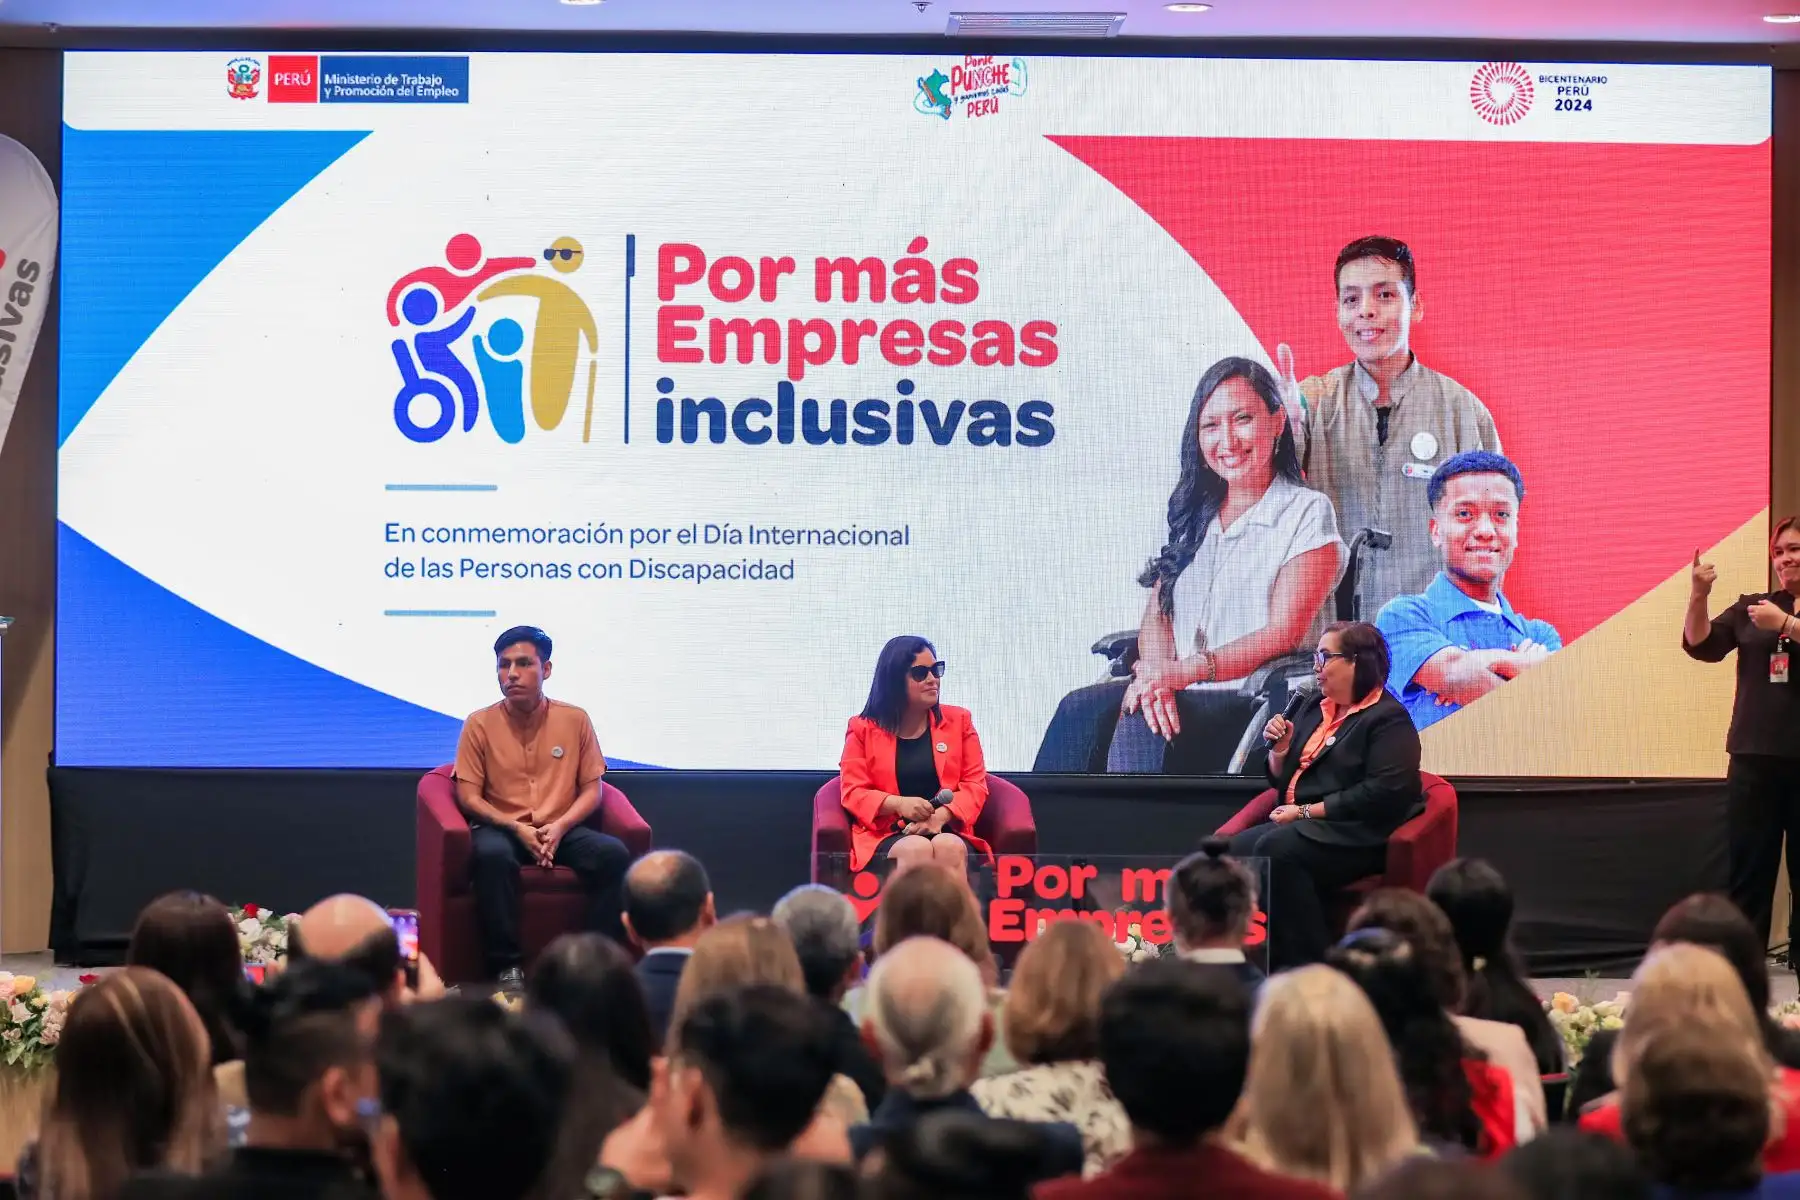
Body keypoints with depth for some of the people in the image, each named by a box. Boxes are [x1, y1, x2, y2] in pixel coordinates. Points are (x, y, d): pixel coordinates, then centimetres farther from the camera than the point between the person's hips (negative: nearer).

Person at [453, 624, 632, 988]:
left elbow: (591, 790, 6)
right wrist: (517, 829, -16)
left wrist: (559, 827, -13)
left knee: (614, 854, -27)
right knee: (492, 855, -38)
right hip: (501, 827, -2)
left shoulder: (575, 720, 4)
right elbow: (468, 797, -2)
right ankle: (507, 966, -32)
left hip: (561, 830, 2)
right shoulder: (480, 724, 0)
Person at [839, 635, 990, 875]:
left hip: (947, 831, 1)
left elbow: (975, 784, 10)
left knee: (949, 847, -35)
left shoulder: (958, 721, 17)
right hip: (887, 836, -1)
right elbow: (853, 792, 5)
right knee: (917, 849, -36)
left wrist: (940, 816, -11)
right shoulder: (863, 729, 12)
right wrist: (899, 804, -15)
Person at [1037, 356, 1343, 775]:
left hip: (1252, 703, -5)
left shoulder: (1306, 512, 2)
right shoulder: (1192, 513, 21)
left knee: (1141, 729, -34)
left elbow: (1283, 634, -8)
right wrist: (1155, 672, -10)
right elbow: (1156, 614, 14)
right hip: (1177, 694, 5)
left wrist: (1185, 671, -20)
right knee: (1081, 710, -25)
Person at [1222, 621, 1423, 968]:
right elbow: (1283, 781, 26)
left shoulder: (1388, 718, -6)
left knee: (1275, 851, -33)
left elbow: (1381, 795, -19)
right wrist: (1279, 750, 3)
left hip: (1356, 836, -7)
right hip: (1303, 827, 7)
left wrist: (1305, 811, -16)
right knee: (1236, 852, -22)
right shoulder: (1314, 709, 19)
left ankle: (1308, 964, -26)